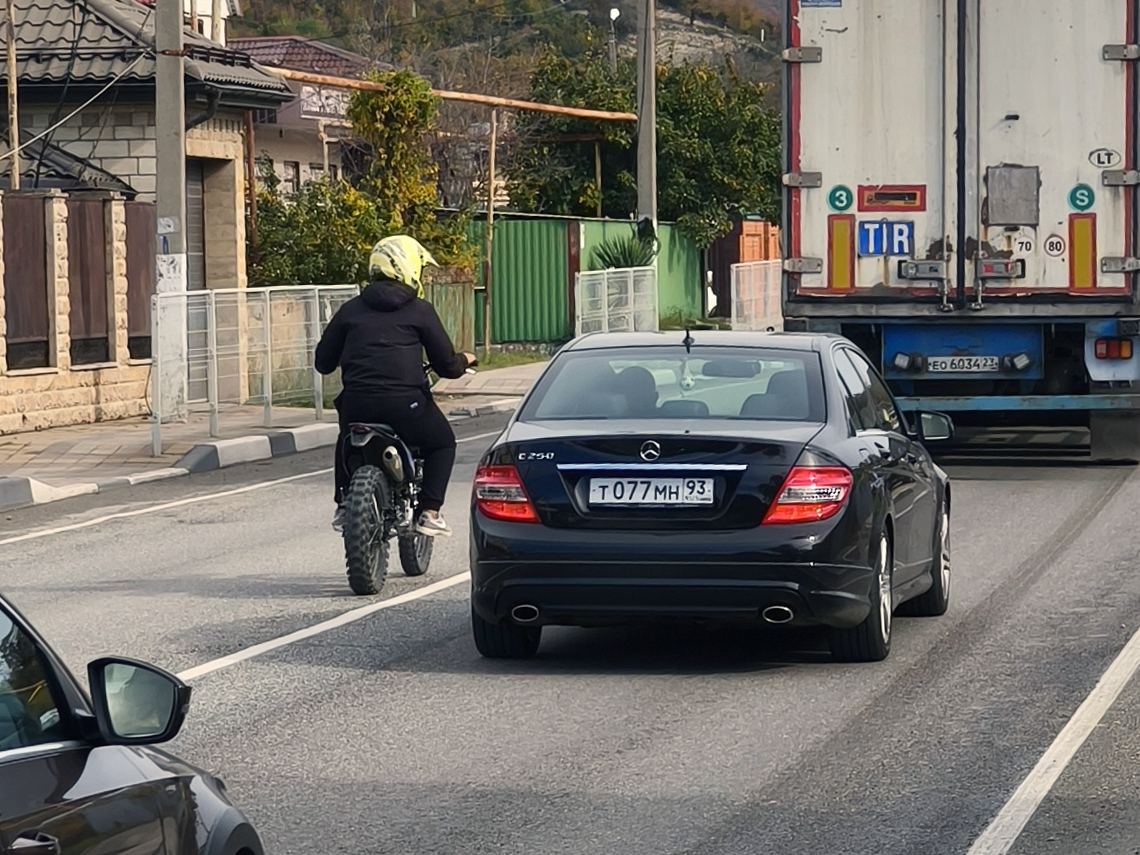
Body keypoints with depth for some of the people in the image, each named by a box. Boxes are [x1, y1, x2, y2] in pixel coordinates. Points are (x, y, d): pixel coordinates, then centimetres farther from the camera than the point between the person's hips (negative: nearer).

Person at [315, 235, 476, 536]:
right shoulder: (419, 311, 3)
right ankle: (429, 511, 8)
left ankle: (344, 506, 24)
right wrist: (464, 361, 27)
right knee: (442, 442, 22)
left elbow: (324, 362, 16)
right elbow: (446, 364, 4)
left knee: (348, 442, 36)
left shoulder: (351, 310, 13)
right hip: (404, 404, -3)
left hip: (356, 405, 3)